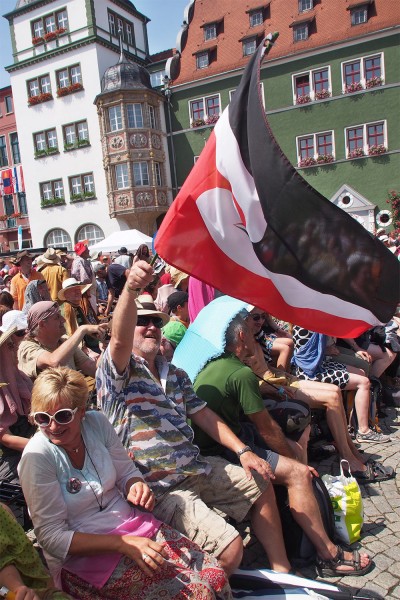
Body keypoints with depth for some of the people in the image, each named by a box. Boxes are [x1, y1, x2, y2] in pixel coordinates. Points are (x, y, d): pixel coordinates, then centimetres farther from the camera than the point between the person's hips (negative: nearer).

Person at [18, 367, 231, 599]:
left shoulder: (97, 423, -5)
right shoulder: (37, 457, -17)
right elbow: (52, 536, -15)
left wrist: (137, 486, -16)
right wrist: (123, 543, -24)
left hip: (135, 525, 5)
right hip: (86, 556, -5)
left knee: (216, 576, -12)